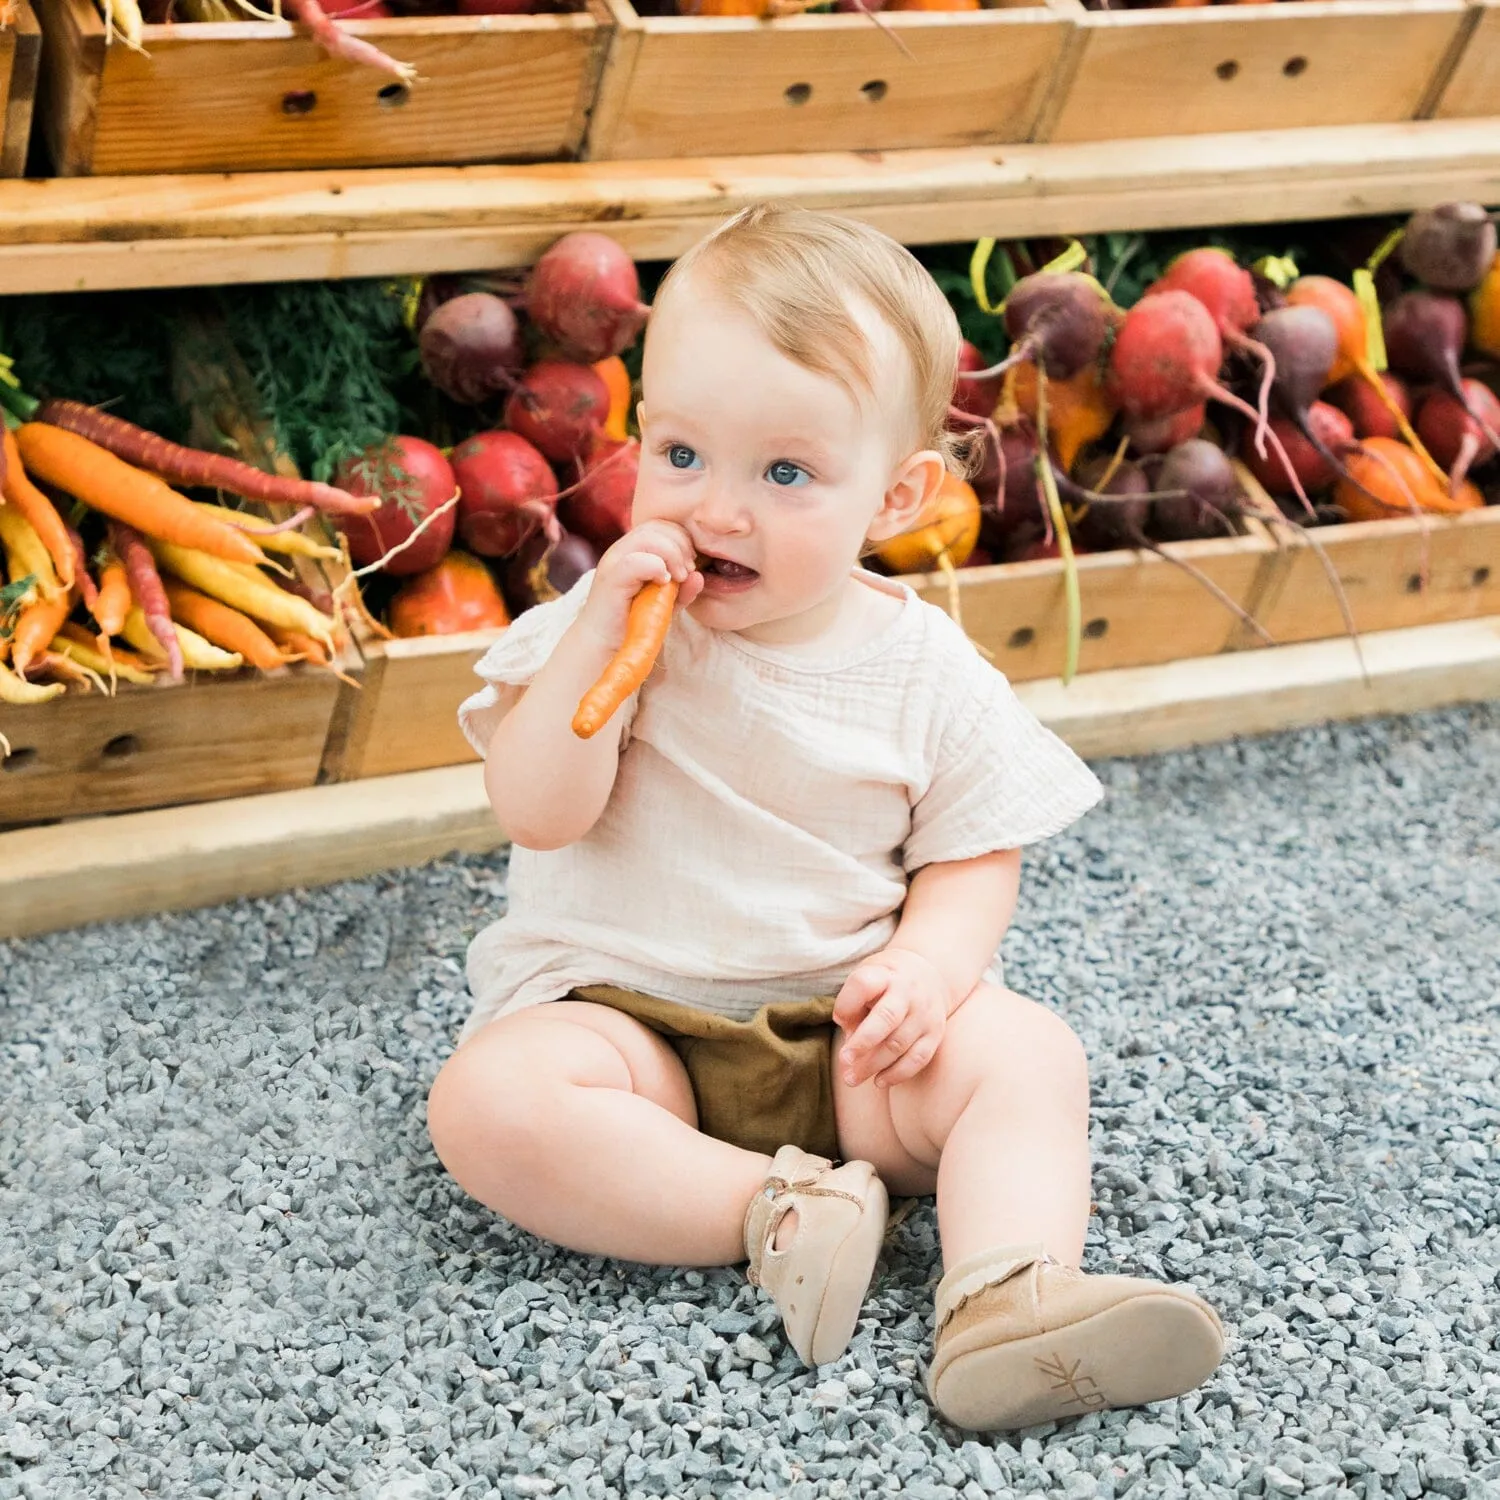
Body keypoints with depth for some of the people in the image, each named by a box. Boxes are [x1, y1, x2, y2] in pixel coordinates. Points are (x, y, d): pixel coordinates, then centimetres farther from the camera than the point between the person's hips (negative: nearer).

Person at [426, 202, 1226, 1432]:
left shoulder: (926, 671, -2)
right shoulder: (605, 624, -3)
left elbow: (972, 857, 3)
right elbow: (539, 814, -15)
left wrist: (928, 964, -19)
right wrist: (601, 628, -23)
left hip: (849, 1030, 1)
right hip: (631, 1017, -1)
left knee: (1028, 1050, -23)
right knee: (490, 1099, -31)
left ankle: (1008, 1295, -36)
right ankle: (776, 1213, -27)